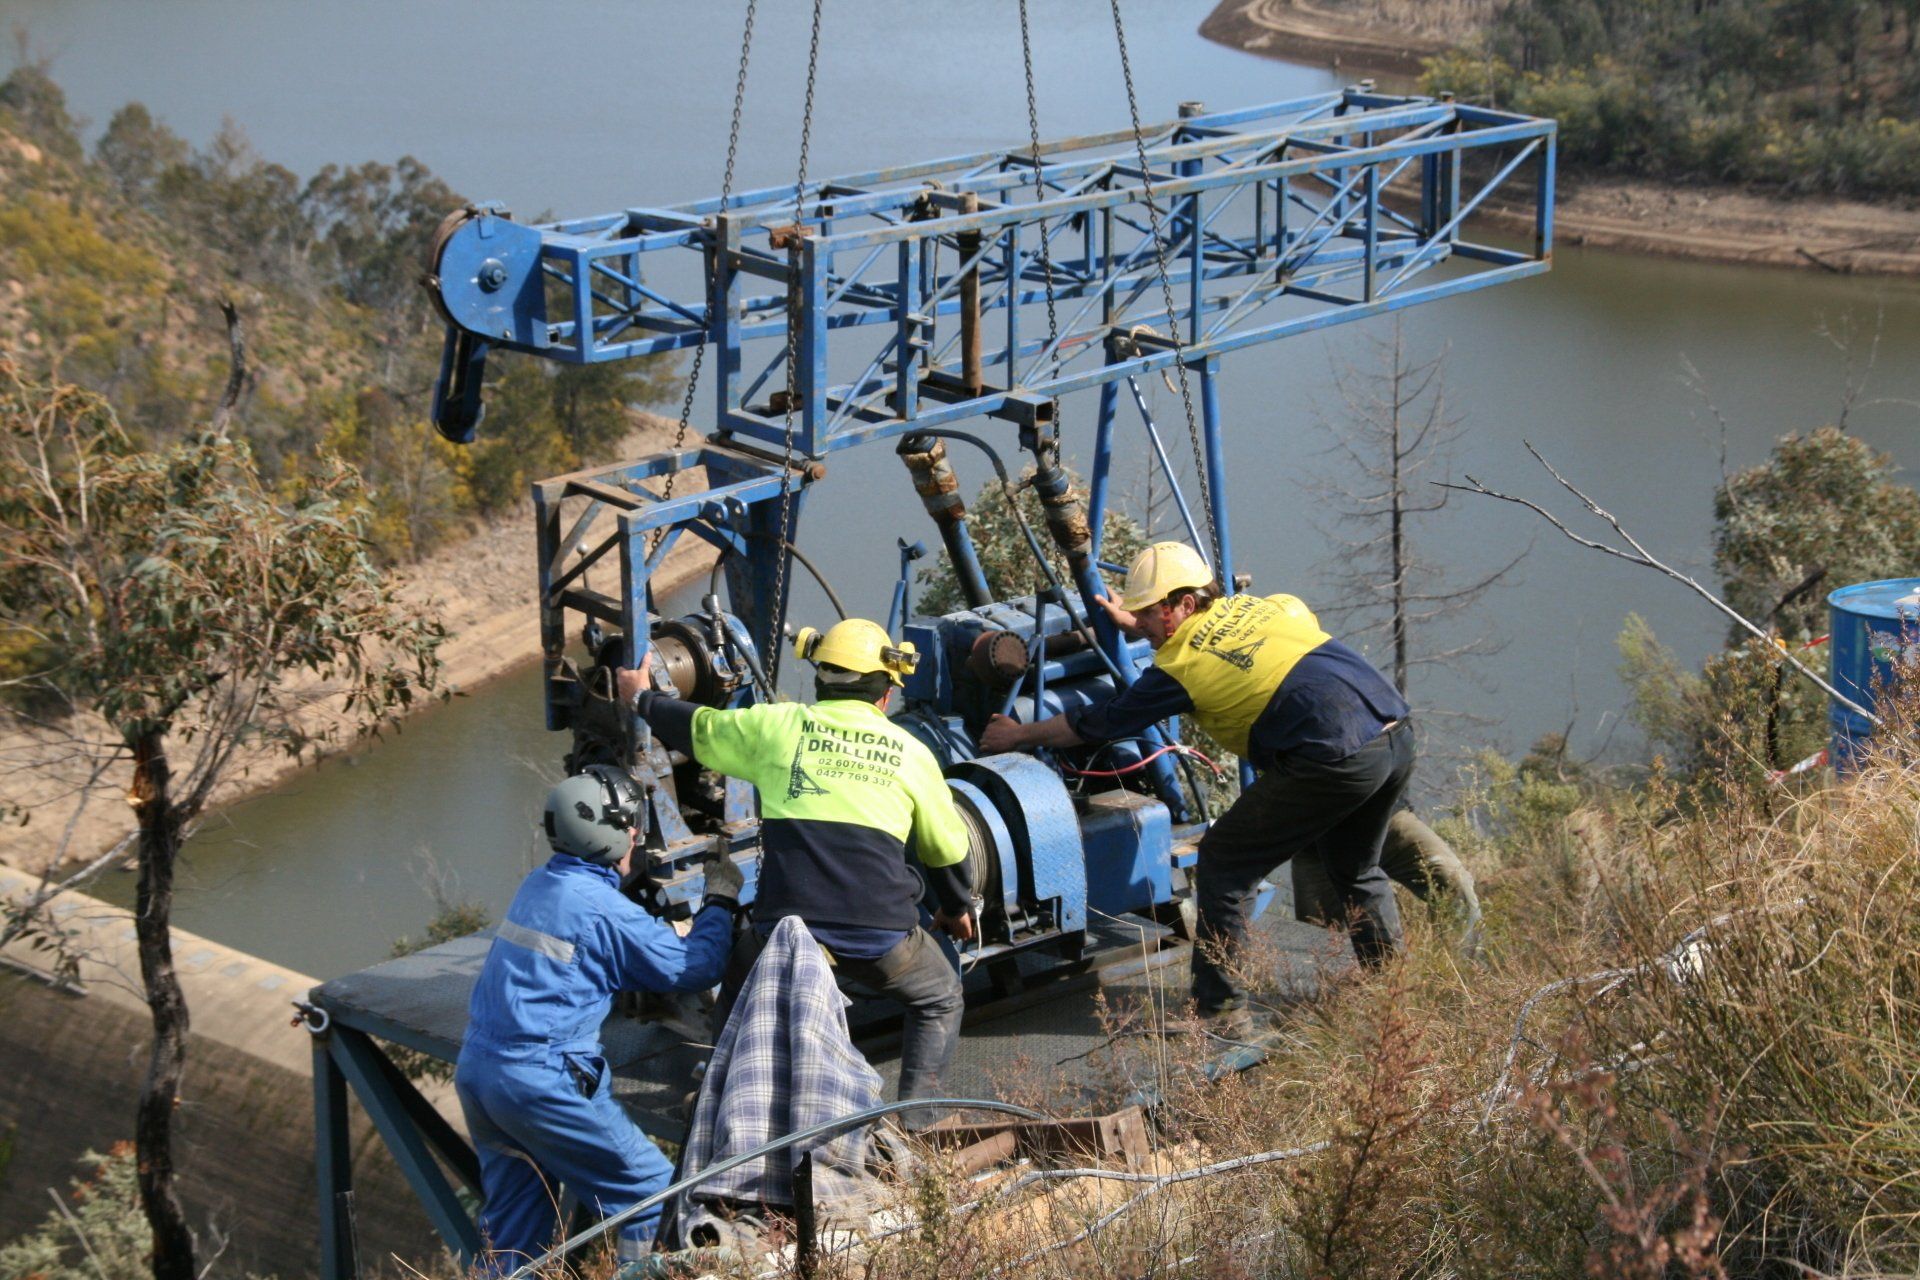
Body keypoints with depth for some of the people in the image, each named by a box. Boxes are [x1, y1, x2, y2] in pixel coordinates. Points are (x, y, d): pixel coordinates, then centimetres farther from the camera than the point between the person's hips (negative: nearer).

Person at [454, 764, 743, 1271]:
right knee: (652, 1190, 2)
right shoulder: (603, 906, -14)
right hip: (539, 1081, -9)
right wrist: (720, 900, 9)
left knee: (512, 1222, 17)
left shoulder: (539, 884, 11)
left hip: (476, 1068, 9)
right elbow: (695, 967, -6)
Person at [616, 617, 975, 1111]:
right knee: (940, 1002, 26)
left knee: (736, 999, 31)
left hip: (786, 925, 1)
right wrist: (956, 909, 43)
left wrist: (644, 698, 46)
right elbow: (946, 848, 24)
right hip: (883, 934, 0)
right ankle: (914, 1118, 13)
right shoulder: (912, 753, 11)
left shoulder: (776, 726, 8)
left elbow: (697, 728, 25)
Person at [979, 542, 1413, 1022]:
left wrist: (1018, 735, 23)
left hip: (1336, 762, -8)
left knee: (1223, 862, 6)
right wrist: (1142, 627, 43)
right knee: (1355, 868, 29)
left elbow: (1094, 724, 10)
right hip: (1399, 735, 8)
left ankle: (1219, 1004, 9)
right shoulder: (1263, 606, 16)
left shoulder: (1181, 666, -2)